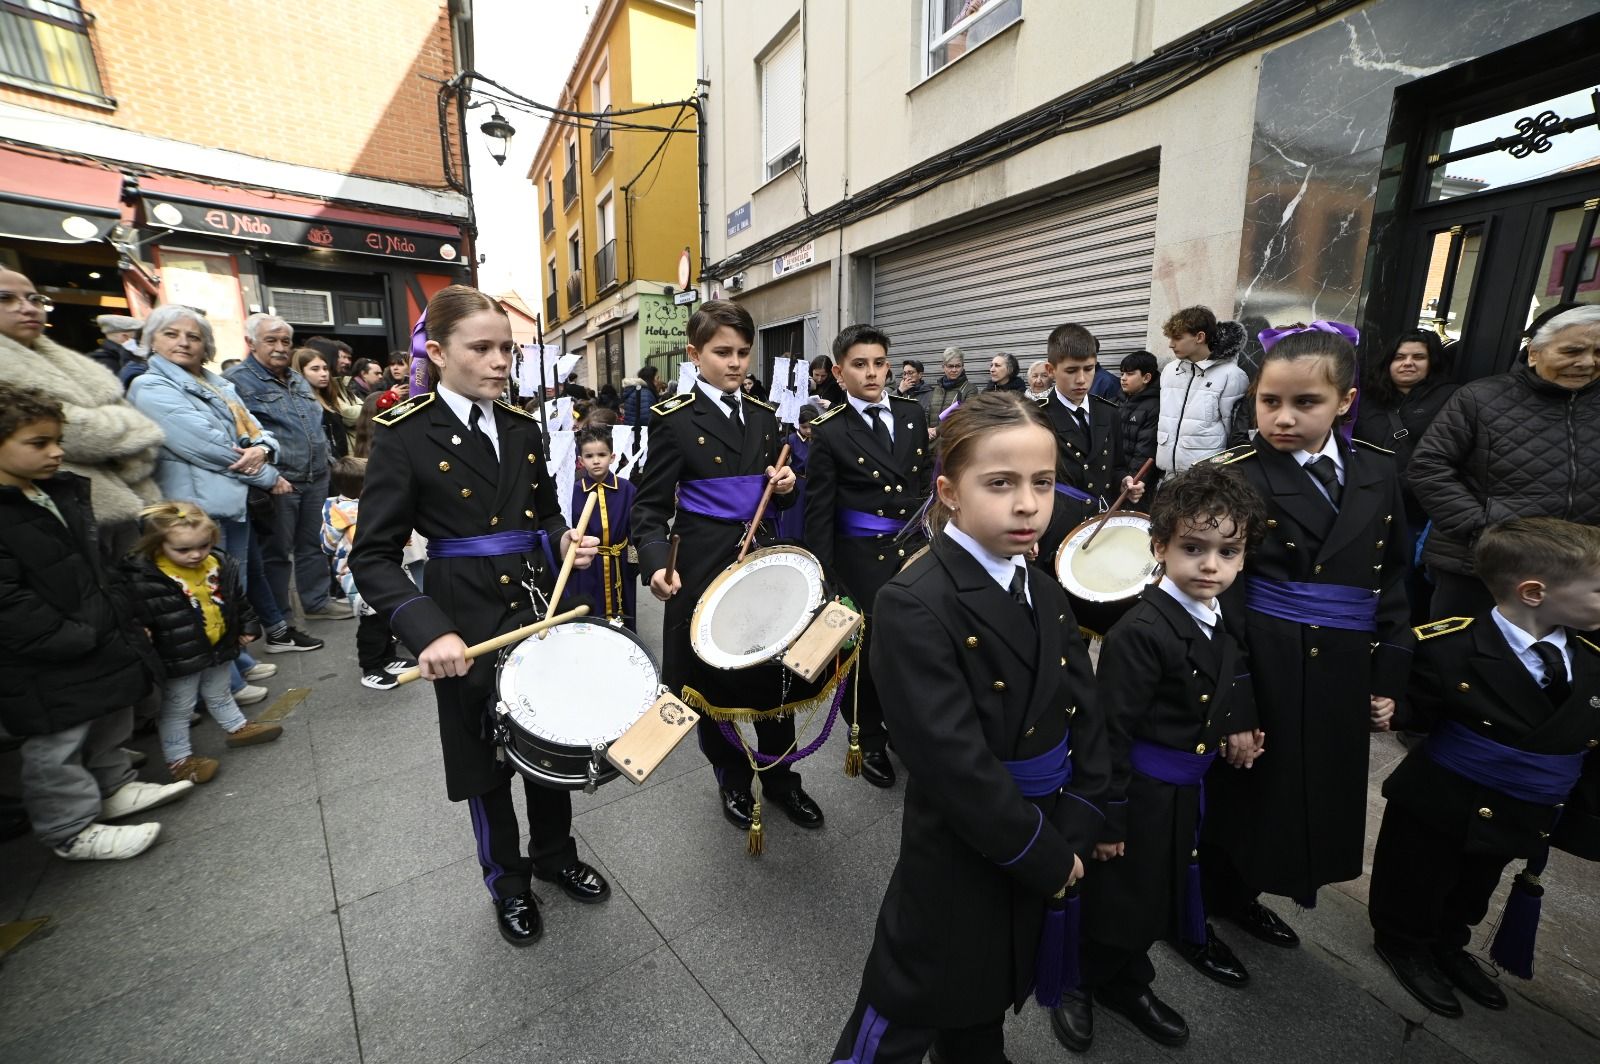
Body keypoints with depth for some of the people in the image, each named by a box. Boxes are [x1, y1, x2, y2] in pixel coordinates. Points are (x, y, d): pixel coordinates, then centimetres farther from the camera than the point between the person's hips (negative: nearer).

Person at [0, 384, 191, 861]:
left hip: (99, 646, 8)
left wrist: (118, 622, 12)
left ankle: (113, 787, 42)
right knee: (57, 746, 8)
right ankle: (72, 830, 23)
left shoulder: (62, 491, 6)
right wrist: (77, 641, -21)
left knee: (111, 718, 23)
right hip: (46, 670, -8)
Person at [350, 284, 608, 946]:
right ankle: (508, 884, 41)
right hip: (469, 625, -4)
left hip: (542, 608, 5)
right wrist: (429, 632, -26)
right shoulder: (405, 433, -10)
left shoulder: (522, 427, 5)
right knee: (487, 761, 16)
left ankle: (555, 853, 45)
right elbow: (373, 558, -12)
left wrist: (566, 541, -7)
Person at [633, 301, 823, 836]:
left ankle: (780, 776, 35)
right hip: (704, 567, -4)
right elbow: (651, 505, -10)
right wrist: (656, 563, -27)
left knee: (774, 674, 13)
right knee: (714, 681, 10)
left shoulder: (763, 416, 9)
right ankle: (733, 780, 35)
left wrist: (785, 486, -7)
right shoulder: (675, 419, -7)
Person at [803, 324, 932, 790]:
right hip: (863, 559, -3)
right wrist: (823, 575, -6)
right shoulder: (829, 432, -6)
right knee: (873, 650, 7)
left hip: (914, 548, 4)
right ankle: (869, 741, 33)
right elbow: (818, 511, -5)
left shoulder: (912, 413, 6)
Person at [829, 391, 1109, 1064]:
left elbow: (1087, 723, 0)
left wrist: (1072, 838, -8)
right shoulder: (914, 605, -27)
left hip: (1044, 856, 7)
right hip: (956, 865, -6)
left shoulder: (1045, 594, -1)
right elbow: (956, 765, -28)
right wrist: (1048, 859, -17)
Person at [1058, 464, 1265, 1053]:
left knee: (1160, 889, 25)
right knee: (1116, 894, 10)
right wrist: (1107, 817, -20)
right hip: (1140, 789, -8)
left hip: (1188, 786, 8)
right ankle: (1077, 984, 37)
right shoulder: (1140, 631, -28)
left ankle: (1126, 984, 49)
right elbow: (1110, 730, -25)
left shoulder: (1222, 621, -1)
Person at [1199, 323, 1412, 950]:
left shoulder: (1377, 472, 4)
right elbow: (1219, 597, -16)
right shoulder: (1233, 477, -14)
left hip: (1343, 674, 6)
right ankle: (1203, 907, 34)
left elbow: (1391, 582, 10)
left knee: (1319, 795, 20)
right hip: (1261, 670, -6)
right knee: (1240, 791, 9)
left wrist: (1388, 679, 8)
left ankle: (1242, 898, 44)